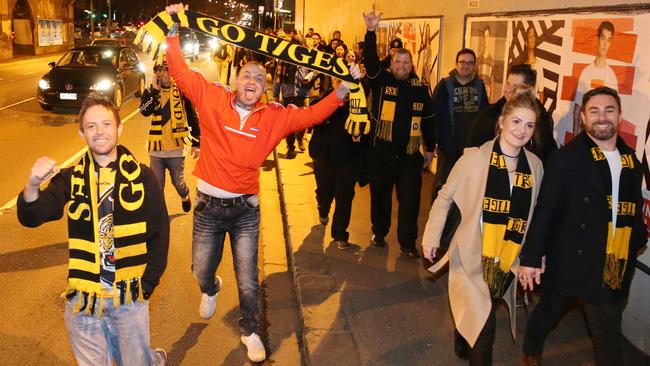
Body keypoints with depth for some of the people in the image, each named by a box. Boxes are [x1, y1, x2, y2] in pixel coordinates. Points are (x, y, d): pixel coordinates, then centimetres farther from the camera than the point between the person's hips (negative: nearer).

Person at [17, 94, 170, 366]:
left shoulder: (140, 176, -6)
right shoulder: (70, 179, -2)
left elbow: (159, 232, -1)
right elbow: (31, 219, -14)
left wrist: (147, 284, -4)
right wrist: (32, 186, -34)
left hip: (129, 296, -1)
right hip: (83, 298, 2)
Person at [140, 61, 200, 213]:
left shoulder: (181, 90, -4)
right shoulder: (150, 91, 0)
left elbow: (192, 117, 0)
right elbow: (144, 111, -19)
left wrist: (196, 142, 0)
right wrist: (154, 90, -24)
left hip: (176, 146, -1)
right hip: (156, 147, 1)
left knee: (178, 182, 12)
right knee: (157, 185, 9)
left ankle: (185, 196, 45)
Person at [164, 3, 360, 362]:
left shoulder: (275, 116, -2)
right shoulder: (212, 100, -5)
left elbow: (312, 114, 0)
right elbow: (181, 72, -4)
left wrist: (345, 86, -7)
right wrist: (172, 30, -8)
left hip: (246, 208, 0)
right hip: (209, 206, 0)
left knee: (248, 279, 9)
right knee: (201, 270, 17)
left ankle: (250, 331, 33)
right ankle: (211, 289, 56)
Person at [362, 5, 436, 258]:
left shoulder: (420, 89, 6)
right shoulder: (381, 80, 0)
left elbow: (428, 120, 13)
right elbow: (371, 59, -17)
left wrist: (430, 148, 14)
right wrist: (371, 31, -30)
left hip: (409, 154, 1)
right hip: (381, 152, -1)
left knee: (410, 200, 1)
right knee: (380, 195, 13)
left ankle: (408, 242, 11)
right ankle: (379, 232, 33)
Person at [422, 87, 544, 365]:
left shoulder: (535, 165, -1)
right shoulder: (475, 157, -13)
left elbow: (532, 213, 11)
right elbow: (444, 198, -3)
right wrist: (431, 238, -1)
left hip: (508, 261, 4)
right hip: (472, 258, -4)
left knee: (473, 317, 21)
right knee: (484, 328, -15)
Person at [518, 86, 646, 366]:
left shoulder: (631, 160, 6)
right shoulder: (567, 157, -11)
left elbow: (634, 208, 15)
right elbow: (545, 209, -14)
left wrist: (639, 239, 5)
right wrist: (531, 257, -15)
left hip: (613, 268, 4)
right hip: (568, 260, -4)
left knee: (609, 340, 9)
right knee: (548, 314, 19)